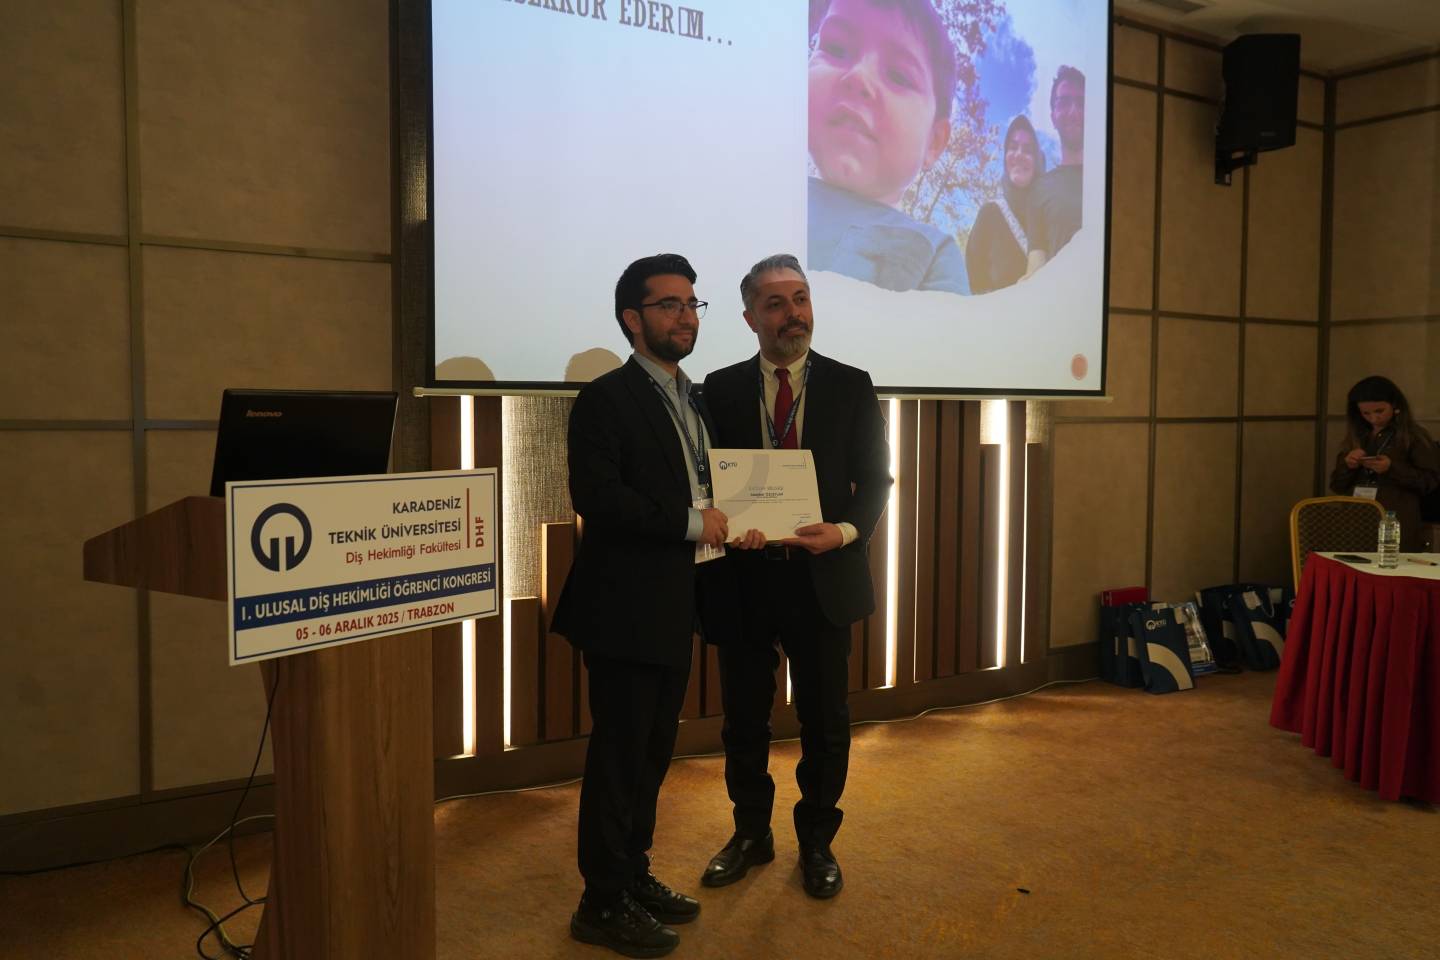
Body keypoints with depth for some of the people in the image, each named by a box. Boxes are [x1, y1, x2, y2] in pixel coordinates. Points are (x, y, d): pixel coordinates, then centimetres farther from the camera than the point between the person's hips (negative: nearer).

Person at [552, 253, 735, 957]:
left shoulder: (693, 400, 15)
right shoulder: (606, 399, -11)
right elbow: (595, 496, -23)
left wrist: (727, 523, 2)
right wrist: (692, 523, -20)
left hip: (675, 607, 8)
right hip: (626, 608, -8)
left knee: (653, 752, 17)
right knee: (620, 755, 1)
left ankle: (634, 877, 33)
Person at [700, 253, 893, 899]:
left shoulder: (851, 387, 1)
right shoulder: (721, 388, 2)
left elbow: (876, 479, 1)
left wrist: (846, 531, -17)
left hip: (823, 578, 0)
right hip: (744, 576, 1)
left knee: (825, 722, 11)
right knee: (744, 719, 13)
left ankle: (817, 842, 31)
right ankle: (751, 834, 34)